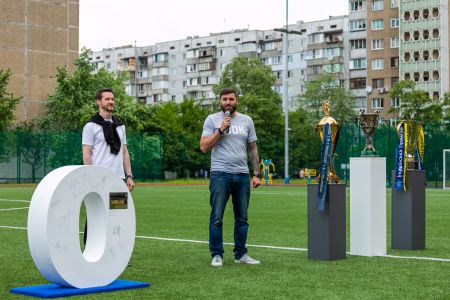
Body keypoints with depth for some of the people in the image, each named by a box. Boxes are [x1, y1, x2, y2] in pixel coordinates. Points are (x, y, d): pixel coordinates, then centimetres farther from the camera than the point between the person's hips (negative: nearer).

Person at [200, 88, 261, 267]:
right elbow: (204, 147, -6)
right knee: (216, 218, -3)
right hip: (220, 174, -4)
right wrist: (220, 130, -14)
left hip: (242, 175, 4)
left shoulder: (246, 121, 12)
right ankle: (217, 255, 5)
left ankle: (240, 254, 16)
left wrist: (256, 174, 8)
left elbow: (253, 149, 14)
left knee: (242, 218, 8)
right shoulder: (212, 120, 2)